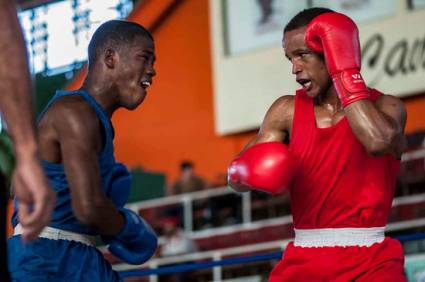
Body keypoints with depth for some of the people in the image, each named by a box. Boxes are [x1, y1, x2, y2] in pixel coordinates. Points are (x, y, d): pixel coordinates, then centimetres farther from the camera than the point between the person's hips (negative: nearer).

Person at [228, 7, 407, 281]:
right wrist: (246, 172, -19)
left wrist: (345, 71, -19)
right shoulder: (287, 111, 6)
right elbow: (235, 176, 5)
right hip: (303, 259, 3)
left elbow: (378, 140, -28)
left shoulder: (385, 107, -4)